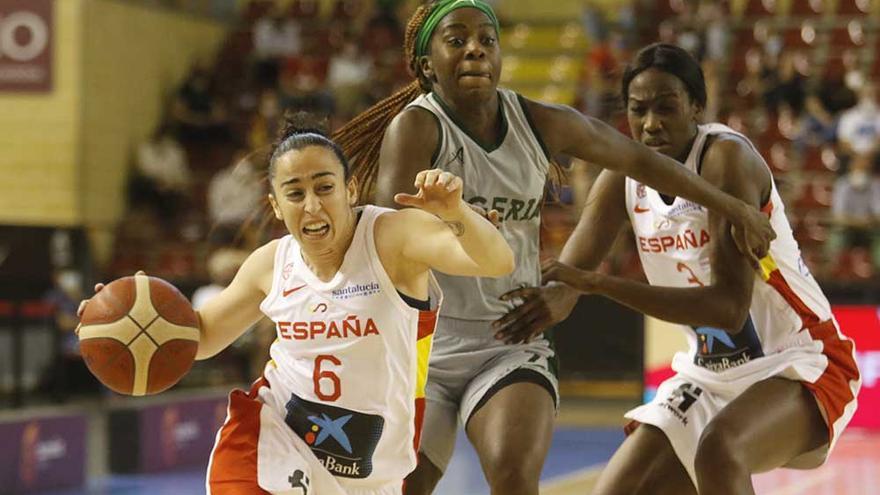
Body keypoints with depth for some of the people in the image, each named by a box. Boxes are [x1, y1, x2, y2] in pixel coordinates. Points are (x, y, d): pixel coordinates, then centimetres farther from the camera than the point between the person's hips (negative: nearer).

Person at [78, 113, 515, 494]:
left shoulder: (392, 237, -17)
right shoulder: (272, 264, -2)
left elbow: (498, 263, -32)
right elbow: (203, 334, 14)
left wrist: (455, 214, -52)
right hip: (273, 440, 1)